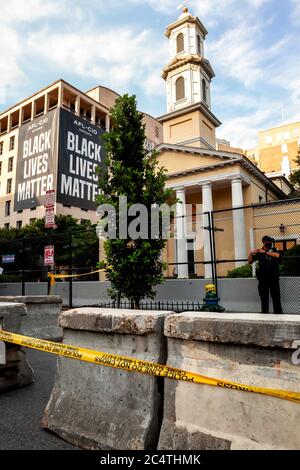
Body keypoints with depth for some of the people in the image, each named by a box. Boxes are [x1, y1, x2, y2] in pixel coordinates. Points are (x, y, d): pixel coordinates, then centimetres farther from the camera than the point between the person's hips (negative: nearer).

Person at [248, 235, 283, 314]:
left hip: (273, 277, -1)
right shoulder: (259, 252, 8)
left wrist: (265, 252, -22)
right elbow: (250, 261, 10)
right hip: (262, 278, 1)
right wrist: (251, 253, -8)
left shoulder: (274, 250, 5)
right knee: (264, 297, 7)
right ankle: (264, 312, 14)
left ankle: (278, 313, 5)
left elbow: (277, 255, -19)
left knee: (276, 296, -1)